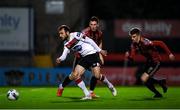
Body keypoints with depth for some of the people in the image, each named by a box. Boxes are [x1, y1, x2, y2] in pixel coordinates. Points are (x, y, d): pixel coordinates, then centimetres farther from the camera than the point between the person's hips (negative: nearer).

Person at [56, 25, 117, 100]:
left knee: (97, 75, -19)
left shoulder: (75, 35, -13)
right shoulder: (66, 45, 6)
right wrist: (59, 59, -26)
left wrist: (99, 50, -6)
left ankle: (110, 86, 10)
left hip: (91, 54, -7)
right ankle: (87, 95, -3)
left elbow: (90, 41, -8)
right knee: (75, 75, -9)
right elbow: (64, 56, -2)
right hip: (84, 58, 7)